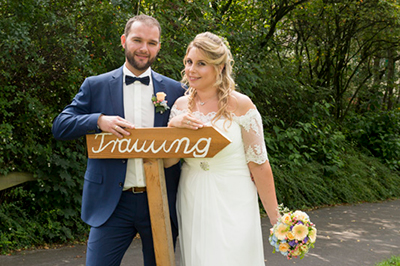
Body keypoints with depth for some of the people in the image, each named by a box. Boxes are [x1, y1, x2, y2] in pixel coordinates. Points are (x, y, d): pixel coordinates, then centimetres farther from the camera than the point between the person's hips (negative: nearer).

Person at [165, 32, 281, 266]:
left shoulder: (240, 105, -9)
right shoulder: (181, 105, 4)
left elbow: (259, 164, -9)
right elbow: (166, 161, 2)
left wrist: (275, 218, -9)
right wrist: (172, 125, -16)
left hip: (232, 205, -4)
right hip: (192, 205, 4)